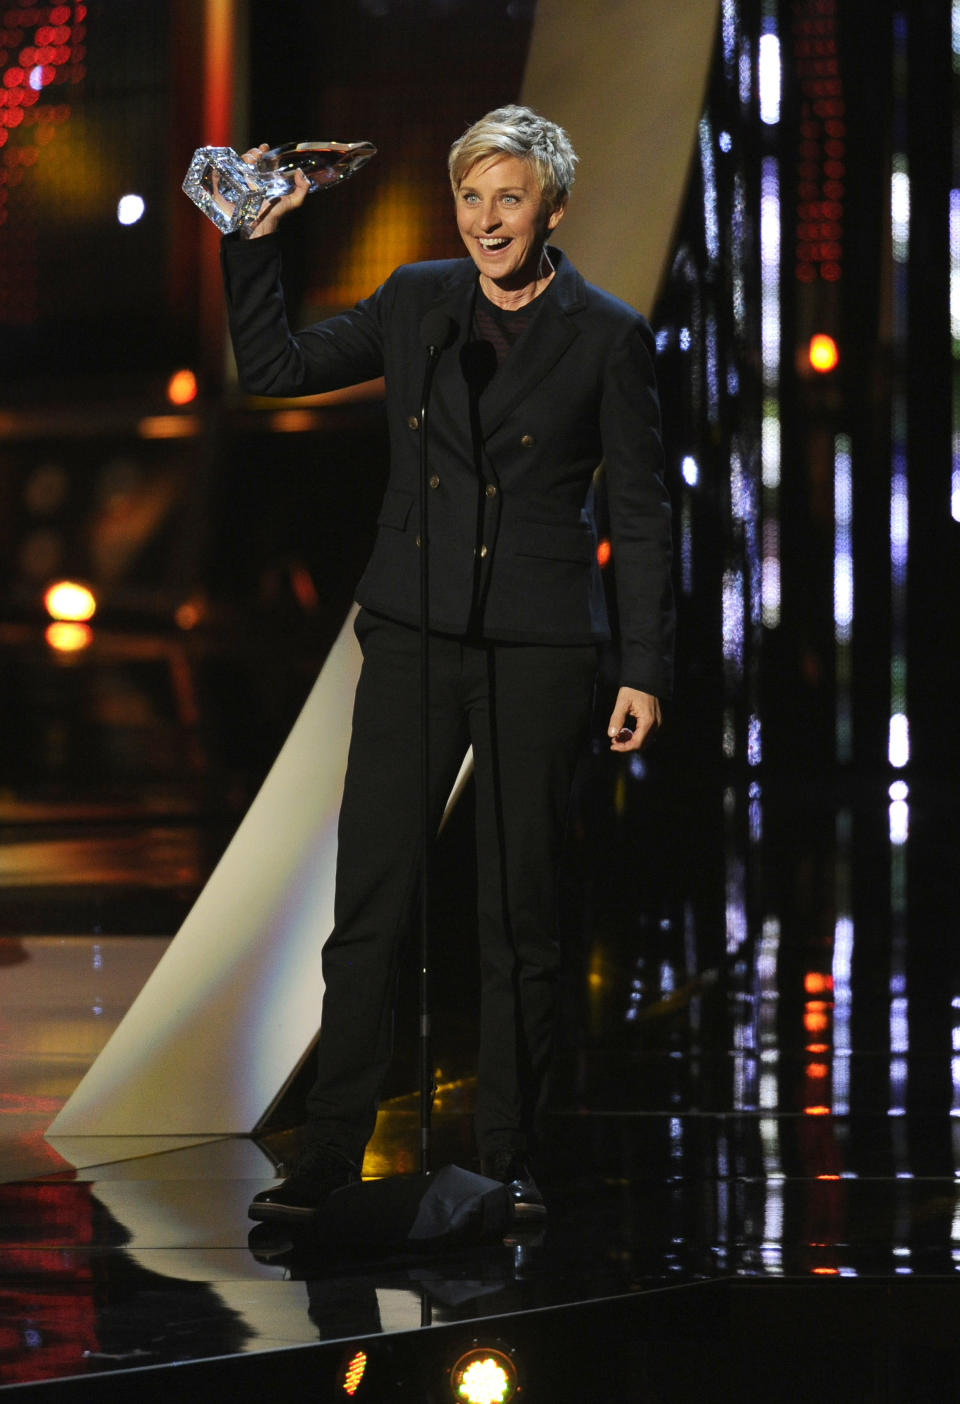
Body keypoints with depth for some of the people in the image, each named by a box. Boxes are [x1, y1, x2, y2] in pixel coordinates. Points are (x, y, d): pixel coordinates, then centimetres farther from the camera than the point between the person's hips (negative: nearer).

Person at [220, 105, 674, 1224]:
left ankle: (507, 1161, 12)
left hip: (538, 649, -2)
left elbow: (638, 513, 1)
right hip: (414, 636, 2)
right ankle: (328, 1158, 0)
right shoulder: (417, 303, 8)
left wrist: (645, 669, -3)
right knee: (369, 898, -3)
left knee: (518, 911, 4)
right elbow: (271, 367, 13)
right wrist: (256, 239, 2)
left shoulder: (606, 336, 0)